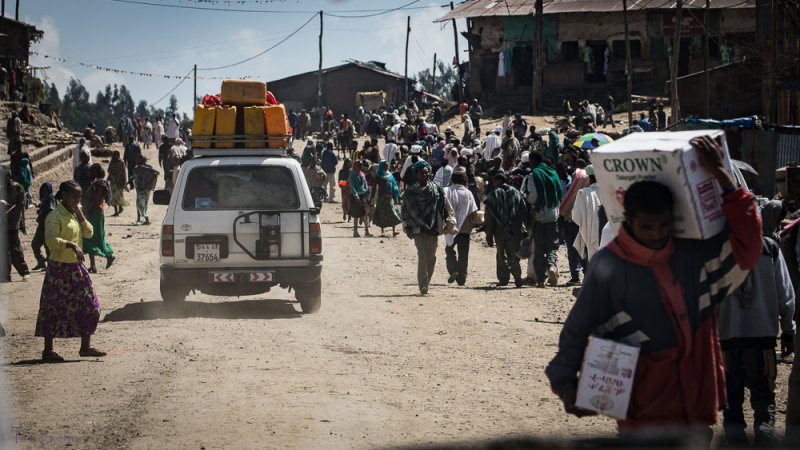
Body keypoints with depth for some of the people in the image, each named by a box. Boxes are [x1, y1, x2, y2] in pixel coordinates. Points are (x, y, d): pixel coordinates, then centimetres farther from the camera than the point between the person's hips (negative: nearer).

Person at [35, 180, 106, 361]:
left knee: (88, 306, 7)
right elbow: (50, 240, -23)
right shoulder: (56, 216, -12)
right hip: (59, 267, -8)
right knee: (54, 309, -1)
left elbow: (88, 233, 7)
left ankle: (85, 347, 16)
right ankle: (48, 350, 8)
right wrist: (72, 245, -32)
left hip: (76, 267, 8)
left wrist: (80, 214, -2)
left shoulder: (74, 214, 12)